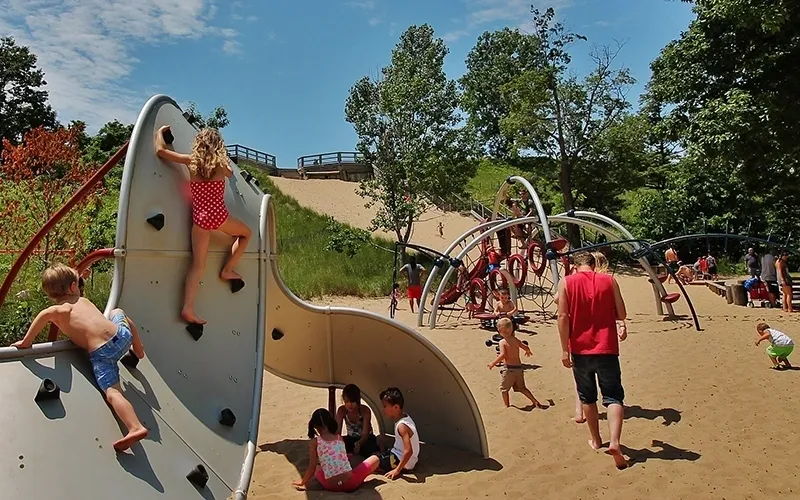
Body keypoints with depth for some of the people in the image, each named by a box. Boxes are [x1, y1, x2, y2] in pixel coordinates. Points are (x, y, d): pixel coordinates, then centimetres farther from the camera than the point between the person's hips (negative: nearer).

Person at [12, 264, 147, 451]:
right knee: (117, 312, 36)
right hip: (121, 334, 5)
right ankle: (138, 348, 44)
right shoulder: (84, 300, 21)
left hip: (100, 353, -5)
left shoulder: (59, 310, 6)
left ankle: (136, 428, -34)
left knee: (112, 392, -10)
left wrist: (27, 341, -10)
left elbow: (47, 313, -17)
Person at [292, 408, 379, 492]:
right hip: (350, 483, -2)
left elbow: (312, 468, 0)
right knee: (375, 459, 20)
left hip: (332, 487, 2)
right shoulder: (339, 437, 8)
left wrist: (302, 482, 15)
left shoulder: (314, 442, 0)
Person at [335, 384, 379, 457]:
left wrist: (359, 443, -53)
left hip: (367, 439, -3)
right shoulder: (341, 410, -17)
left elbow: (365, 434, -29)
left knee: (369, 447, -37)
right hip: (351, 439, 3)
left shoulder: (365, 410, -25)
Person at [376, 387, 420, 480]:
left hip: (405, 464, -9)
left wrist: (397, 470, -29)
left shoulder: (402, 426, -29)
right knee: (381, 438, 18)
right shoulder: (405, 416, -1)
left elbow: (408, 451, -36)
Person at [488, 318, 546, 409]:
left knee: (503, 388, 11)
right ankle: (535, 402, 15)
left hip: (508, 368, -6)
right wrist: (528, 351, 36)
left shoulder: (502, 342, -11)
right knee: (521, 388, 20)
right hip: (519, 367, 6)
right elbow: (526, 348, 12)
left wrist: (493, 363, -13)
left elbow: (503, 355, -22)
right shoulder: (516, 340, 6)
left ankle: (507, 406, 15)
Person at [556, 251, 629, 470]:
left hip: (580, 349, 1)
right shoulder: (609, 280, 1)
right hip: (606, 348, 0)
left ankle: (596, 439, 28)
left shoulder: (566, 283, -3)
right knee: (613, 397, 1)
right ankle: (614, 442, -16)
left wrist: (564, 350, -6)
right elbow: (621, 314, 2)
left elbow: (563, 317, -9)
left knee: (588, 397, 16)